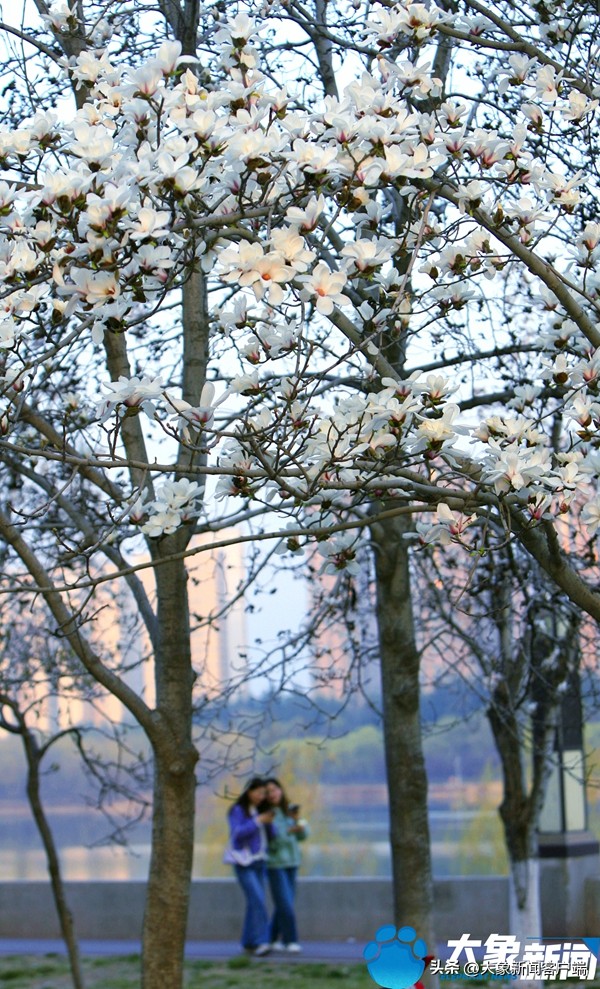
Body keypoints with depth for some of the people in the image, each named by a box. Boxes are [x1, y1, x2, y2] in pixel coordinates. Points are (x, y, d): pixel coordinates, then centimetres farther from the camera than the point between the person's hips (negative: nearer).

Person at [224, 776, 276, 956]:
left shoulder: (260, 811, 13)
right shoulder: (237, 810, -5)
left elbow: (271, 837, 11)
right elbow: (237, 833, -17)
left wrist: (270, 823, -9)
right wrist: (257, 821, -20)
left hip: (259, 862, 6)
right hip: (243, 862, -6)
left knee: (255, 903, 2)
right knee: (258, 900, -18)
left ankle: (249, 942, 9)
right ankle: (261, 941, -21)